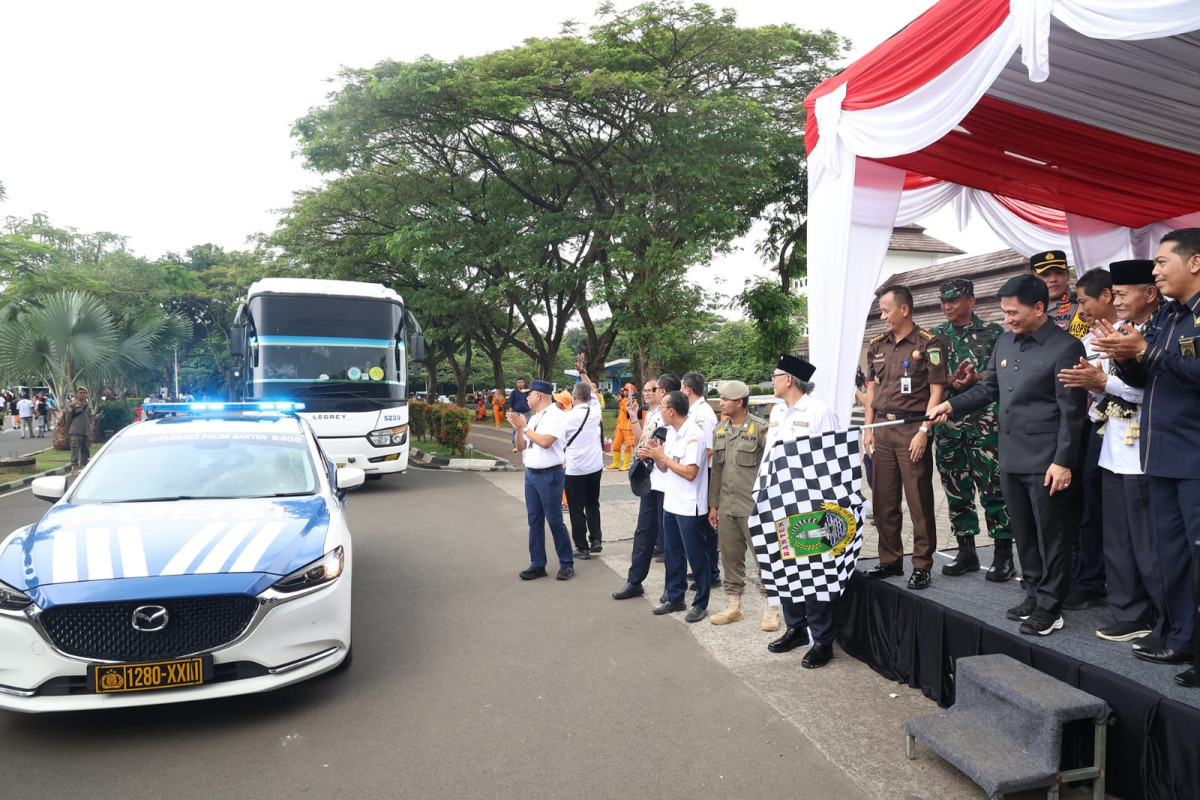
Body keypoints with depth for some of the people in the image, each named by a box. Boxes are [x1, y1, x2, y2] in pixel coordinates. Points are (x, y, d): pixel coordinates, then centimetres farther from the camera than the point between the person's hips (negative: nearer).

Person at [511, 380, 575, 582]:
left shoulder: (556, 415, -11)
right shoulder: (533, 418, 13)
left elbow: (545, 442, -24)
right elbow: (521, 447, 15)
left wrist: (525, 428, -13)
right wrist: (518, 428, -1)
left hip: (549, 475, -8)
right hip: (531, 474, 8)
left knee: (554, 520, -2)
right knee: (534, 521, 10)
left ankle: (566, 564, 10)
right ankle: (537, 565, 17)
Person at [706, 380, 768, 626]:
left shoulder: (760, 428, -8)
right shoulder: (719, 430, 11)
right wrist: (713, 505, 14)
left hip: (754, 506, -6)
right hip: (726, 506, 6)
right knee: (730, 557, 12)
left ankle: (769, 608, 14)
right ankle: (733, 605, 25)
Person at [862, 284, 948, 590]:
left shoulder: (928, 344, -5)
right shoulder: (877, 345, 12)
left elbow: (936, 391, -8)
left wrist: (924, 431, -14)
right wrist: (868, 428, 9)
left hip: (912, 429, -6)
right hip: (882, 429, 6)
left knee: (919, 501, -1)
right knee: (883, 500, 11)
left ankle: (922, 566, 9)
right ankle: (890, 560, 23)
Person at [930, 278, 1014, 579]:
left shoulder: (993, 333, 4)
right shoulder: (936, 336, 13)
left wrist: (976, 380, -16)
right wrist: (951, 382, -10)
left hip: (985, 422, -4)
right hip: (948, 423, 4)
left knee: (992, 487, -4)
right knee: (956, 489, 9)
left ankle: (1003, 554, 6)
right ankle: (966, 551, 20)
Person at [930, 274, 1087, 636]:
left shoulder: (1065, 347, -11)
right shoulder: (1005, 342, 11)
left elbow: (1072, 411, -13)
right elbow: (988, 388, 17)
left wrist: (1063, 462, -16)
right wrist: (952, 406, 1)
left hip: (1045, 462, -7)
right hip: (1011, 457, 7)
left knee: (1050, 536, 4)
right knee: (1024, 534, 16)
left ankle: (1050, 607, 14)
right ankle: (1033, 595, 29)